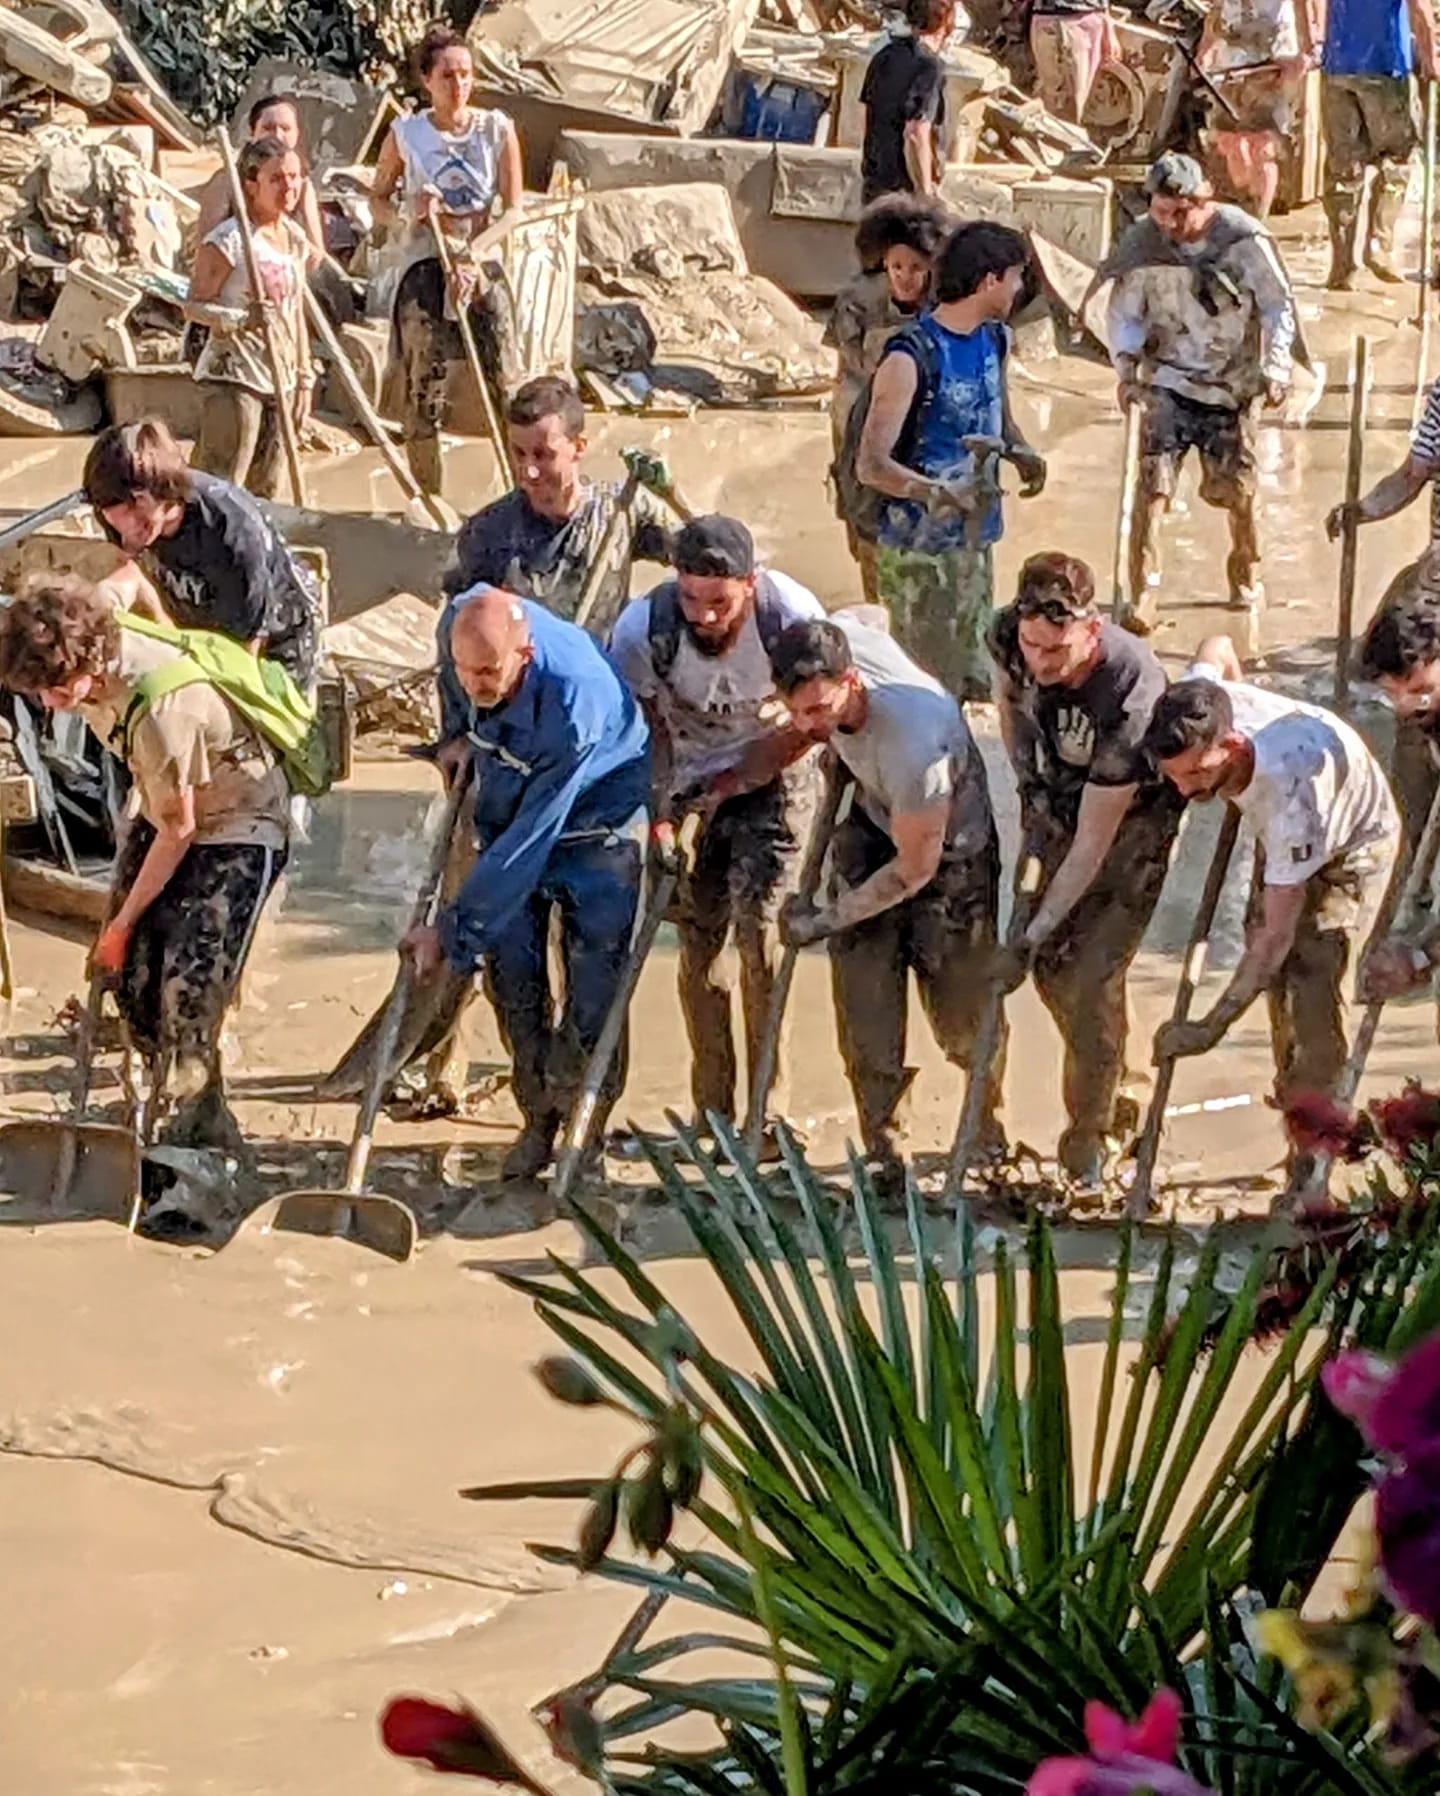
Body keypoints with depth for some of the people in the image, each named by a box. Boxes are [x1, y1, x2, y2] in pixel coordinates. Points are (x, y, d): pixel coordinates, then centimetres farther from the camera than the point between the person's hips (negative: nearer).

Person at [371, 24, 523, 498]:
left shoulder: (497, 129, 1)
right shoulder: (406, 134, 1)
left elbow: (513, 210, -1)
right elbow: (377, 200, 12)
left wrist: (473, 260, -14)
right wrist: (409, 209, -10)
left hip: (484, 267, 0)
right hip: (425, 266, 0)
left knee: (506, 387, -5)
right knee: (423, 391, -2)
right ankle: (427, 500, 5)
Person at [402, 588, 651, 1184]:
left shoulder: (572, 703, -41)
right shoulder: (473, 614, -24)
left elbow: (527, 842, -36)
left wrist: (452, 932, -34)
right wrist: (464, 740, 13)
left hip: (594, 827, -6)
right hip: (510, 817, 6)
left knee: (593, 999, -7)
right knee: (512, 978, 3)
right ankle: (539, 1120, 16)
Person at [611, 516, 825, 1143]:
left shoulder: (795, 617, -28)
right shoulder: (642, 628, -25)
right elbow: (644, 732, -8)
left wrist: (732, 781, -15)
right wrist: (658, 815, -16)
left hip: (772, 780, -2)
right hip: (690, 786, 2)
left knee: (759, 927, -15)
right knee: (697, 945, 0)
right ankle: (711, 1114, 10)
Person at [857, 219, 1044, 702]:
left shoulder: (993, 340, 6)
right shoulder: (911, 358, -19)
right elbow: (871, 466, -20)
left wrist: (1020, 452, 2)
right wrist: (940, 494, -36)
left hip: (975, 543, 8)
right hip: (920, 553, -8)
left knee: (973, 682, 12)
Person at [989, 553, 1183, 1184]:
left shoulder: (1130, 695, -39)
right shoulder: (1008, 635, -24)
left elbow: (1093, 842, -33)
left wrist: (1033, 935, -30)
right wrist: (1027, 787, 7)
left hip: (1132, 819, -6)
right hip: (1055, 809, 6)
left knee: (1093, 977, -13)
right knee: (1053, 967, 9)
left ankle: (1088, 1140, 2)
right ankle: (1113, 1096, 32)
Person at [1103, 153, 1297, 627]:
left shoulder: (1243, 238, -15)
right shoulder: (1141, 241, -10)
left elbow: (1279, 307, -4)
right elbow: (1125, 312, 3)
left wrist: (1276, 367, -11)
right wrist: (1126, 366, -8)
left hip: (1230, 383, 0)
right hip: (1167, 381, 0)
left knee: (1236, 489, 7)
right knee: (1154, 484, -12)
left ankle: (1246, 574, 34)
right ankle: (1144, 597, -9)